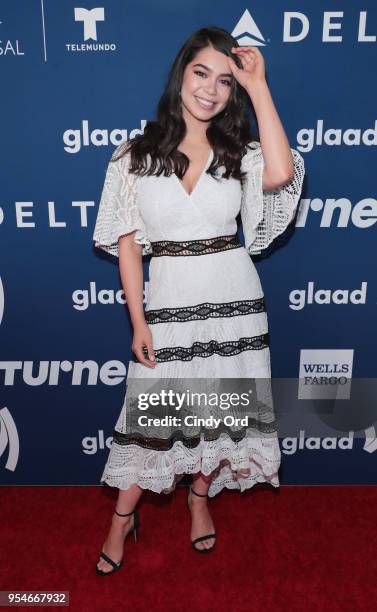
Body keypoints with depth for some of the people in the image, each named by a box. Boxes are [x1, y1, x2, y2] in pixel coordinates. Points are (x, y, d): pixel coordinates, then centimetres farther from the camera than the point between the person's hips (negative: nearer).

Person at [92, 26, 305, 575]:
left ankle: (200, 499, 40)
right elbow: (128, 243, -1)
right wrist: (138, 322, -6)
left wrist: (257, 84, -13)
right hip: (167, 298, -1)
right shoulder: (135, 155, 0)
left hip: (232, 296, 2)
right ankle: (123, 519, 30)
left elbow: (280, 173, -21)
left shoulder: (239, 153, 3)